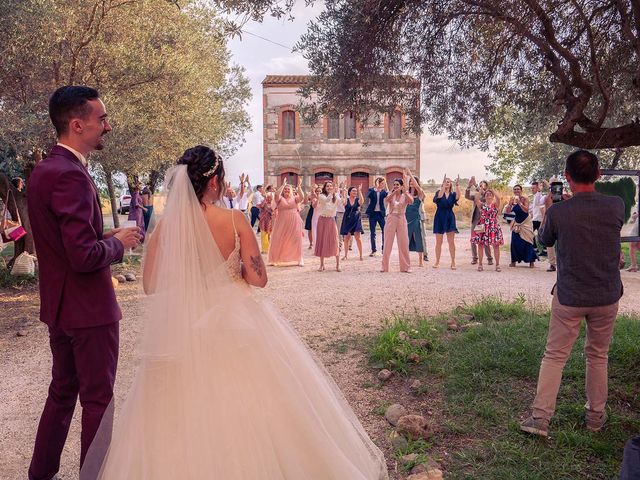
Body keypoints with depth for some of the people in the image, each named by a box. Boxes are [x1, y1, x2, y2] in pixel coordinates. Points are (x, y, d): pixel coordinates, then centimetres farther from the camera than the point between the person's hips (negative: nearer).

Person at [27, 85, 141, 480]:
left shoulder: (45, 169, 8)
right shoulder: (71, 175, -23)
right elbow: (85, 257, -28)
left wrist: (106, 236, 7)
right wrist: (119, 243, -11)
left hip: (59, 305, 10)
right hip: (88, 307, -10)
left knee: (63, 392, 22)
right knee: (98, 399, 6)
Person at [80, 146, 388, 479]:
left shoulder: (166, 226, -6)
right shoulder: (234, 221, -13)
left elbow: (150, 285, 1)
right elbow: (258, 278, -10)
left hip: (183, 332, 3)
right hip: (234, 325, -2)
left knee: (185, 420, 17)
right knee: (245, 407, 16)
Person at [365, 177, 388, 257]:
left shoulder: (383, 191, 5)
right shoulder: (371, 190, 0)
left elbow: (387, 195, -16)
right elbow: (369, 196, -20)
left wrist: (386, 187, -26)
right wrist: (376, 188, -29)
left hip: (381, 213, 1)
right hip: (372, 213, -1)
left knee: (385, 231, -3)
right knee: (372, 232, 3)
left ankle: (384, 249, 8)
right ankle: (373, 250, 10)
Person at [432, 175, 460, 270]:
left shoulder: (453, 194, 6)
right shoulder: (439, 192, 2)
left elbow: (458, 196, -17)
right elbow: (439, 196, -22)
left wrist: (457, 185, -24)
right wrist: (443, 184, -27)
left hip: (450, 218, 1)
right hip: (440, 217, -1)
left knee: (451, 241, -2)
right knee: (439, 242, 3)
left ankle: (453, 262, 3)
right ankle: (437, 262, 11)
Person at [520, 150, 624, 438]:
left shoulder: (558, 212, -16)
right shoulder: (616, 206, -9)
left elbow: (545, 241, 5)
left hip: (569, 298, -2)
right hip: (607, 296, 2)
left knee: (554, 356, 7)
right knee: (598, 356, 18)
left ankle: (540, 418, 8)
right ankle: (596, 417, 31)